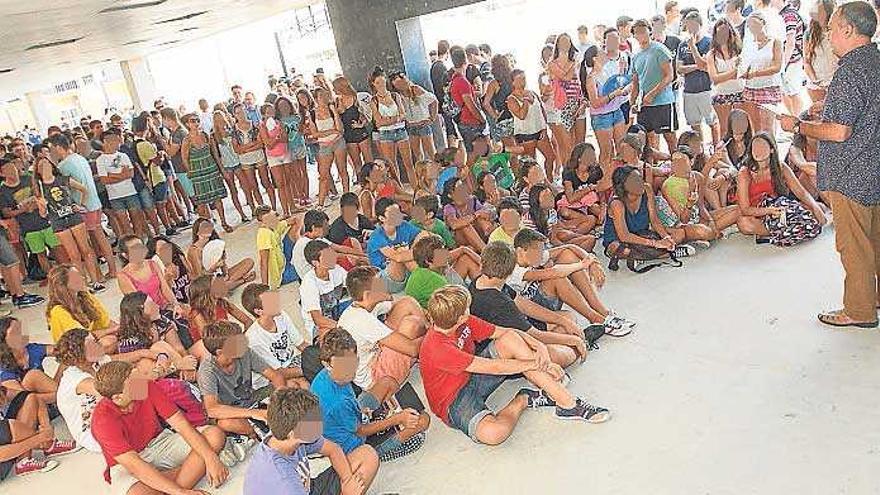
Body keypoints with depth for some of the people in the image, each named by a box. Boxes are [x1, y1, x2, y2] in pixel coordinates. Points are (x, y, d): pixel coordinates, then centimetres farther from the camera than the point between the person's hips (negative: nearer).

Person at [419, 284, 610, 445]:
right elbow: (493, 367, -29)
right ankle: (522, 401, -6)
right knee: (493, 433, -41)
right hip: (453, 402, -8)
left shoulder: (465, 323, -7)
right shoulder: (437, 348, -31)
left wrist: (539, 346, -19)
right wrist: (537, 364, -20)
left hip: (472, 379, 8)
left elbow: (504, 331, -2)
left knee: (510, 339, -15)